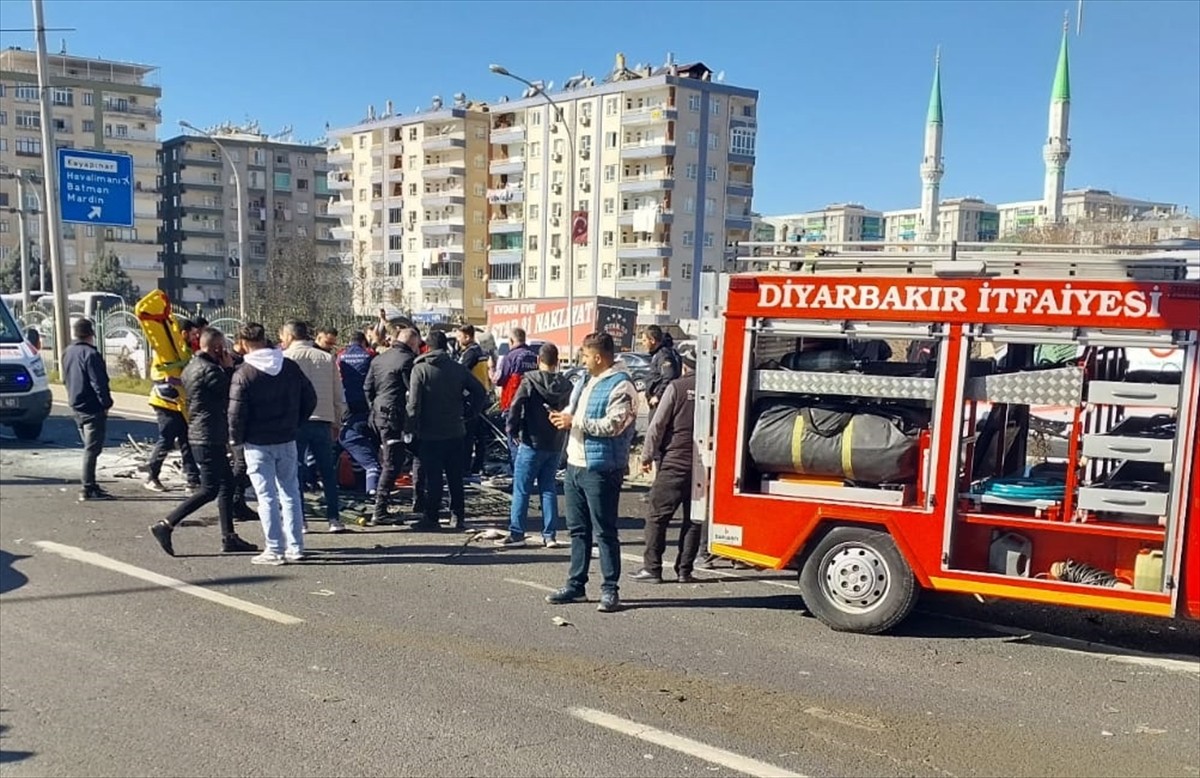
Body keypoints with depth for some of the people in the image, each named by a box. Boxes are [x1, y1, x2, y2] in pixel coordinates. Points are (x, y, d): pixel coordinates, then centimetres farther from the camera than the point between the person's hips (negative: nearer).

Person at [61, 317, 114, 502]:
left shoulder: (67, 353, 9)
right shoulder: (91, 354, -18)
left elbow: (66, 379, 18)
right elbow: (99, 383, -21)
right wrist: (106, 403, -12)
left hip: (76, 406, 9)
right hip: (93, 408, -9)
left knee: (89, 447, 18)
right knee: (92, 449, -5)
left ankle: (89, 484, 23)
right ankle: (87, 489, -5)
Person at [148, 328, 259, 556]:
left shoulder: (190, 367, 14)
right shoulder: (209, 370, -17)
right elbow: (231, 393, -10)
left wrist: (225, 369, 11)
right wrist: (229, 369, -2)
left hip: (199, 434, 10)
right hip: (209, 437, -10)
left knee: (227, 483, 12)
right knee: (209, 490, -6)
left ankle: (229, 537, 15)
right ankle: (166, 525, -3)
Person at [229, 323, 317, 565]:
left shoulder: (243, 374, -14)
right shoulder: (291, 367, 1)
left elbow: (236, 412, -13)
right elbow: (310, 398, 5)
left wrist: (236, 439, 2)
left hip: (258, 444, -4)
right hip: (287, 441, 4)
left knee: (267, 496, 3)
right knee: (290, 493, 12)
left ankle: (275, 549, 6)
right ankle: (296, 547, 15)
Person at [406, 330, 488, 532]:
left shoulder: (420, 369, -8)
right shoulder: (458, 369, 2)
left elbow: (414, 403, -13)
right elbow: (480, 392, 0)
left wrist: (412, 428, -5)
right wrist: (468, 414, 7)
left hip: (429, 434, -3)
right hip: (456, 432, 3)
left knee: (432, 478, 3)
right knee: (456, 477, 12)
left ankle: (431, 519, 7)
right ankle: (459, 517, 16)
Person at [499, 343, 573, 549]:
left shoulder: (529, 380, -10)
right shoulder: (566, 385, 3)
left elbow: (515, 408, -15)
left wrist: (513, 432, -3)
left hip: (531, 443, -4)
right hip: (556, 445, 4)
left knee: (521, 490, 2)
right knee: (549, 489, 10)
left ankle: (516, 534, 4)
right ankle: (549, 535, 10)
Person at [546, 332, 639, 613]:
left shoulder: (620, 386, -13)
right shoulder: (586, 381, 17)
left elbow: (613, 425, -22)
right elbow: (575, 410, 26)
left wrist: (575, 422, -18)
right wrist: (564, 416, 3)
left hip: (600, 469, -9)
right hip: (575, 464, 9)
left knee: (604, 532, -1)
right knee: (578, 529, 15)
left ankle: (610, 590, 7)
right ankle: (576, 585, 25)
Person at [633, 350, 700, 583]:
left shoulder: (676, 387, -5)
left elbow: (657, 425, -6)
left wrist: (647, 455, 1)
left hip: (673, 462, -3)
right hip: (701, 465, 3)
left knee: (658, 517, 4)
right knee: (693, 519, 11)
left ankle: (652, 568, 4)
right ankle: (685, 570, 12)